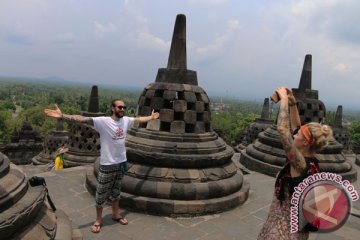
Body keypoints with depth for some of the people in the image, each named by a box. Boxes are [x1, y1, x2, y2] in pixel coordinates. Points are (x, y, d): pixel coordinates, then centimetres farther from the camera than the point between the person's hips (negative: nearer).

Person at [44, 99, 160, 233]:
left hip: (121, 163, 5)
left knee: (116, 192, 23)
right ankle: (98, 220, 29)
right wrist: (62, 116, -41)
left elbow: (139, 119, 19)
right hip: (107, 165, -5)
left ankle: (115, 214, 42)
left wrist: (151, 117, 31)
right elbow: (83, 119, -29)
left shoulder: (126, 120, -1)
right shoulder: (103, 121, -19)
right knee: (101, 194, 11)